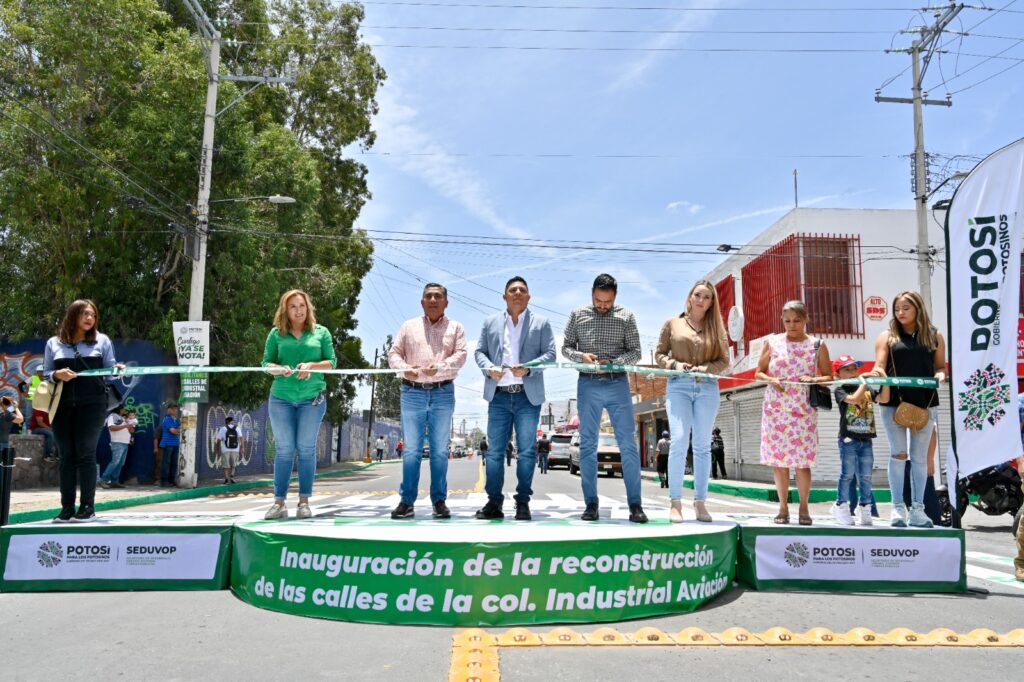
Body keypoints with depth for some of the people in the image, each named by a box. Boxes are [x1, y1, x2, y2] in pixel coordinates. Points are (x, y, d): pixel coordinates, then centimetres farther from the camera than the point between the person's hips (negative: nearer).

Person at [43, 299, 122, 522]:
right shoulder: (53, 343, 11)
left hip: (92, 404, -2)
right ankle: (67, 507, 7)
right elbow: (45, 374, 11)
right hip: (62, 405, 2)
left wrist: (117, 370, -15)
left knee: (85, 454, -4)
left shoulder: (102, 340, 10)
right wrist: (57, 375, -10)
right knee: (66, 456, 3)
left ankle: (87, 506, 0)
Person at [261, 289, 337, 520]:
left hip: (312, 397, 0)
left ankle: (304, 501, 8)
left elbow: (331, 362, 2)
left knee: (306, 449, 2)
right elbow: (266, 364, 5)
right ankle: (279, 502, 6)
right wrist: (279, 369, -16)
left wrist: (311, 366, -15)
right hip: (281, 397, 1)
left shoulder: (321, 332, 7)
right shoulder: (276, 333, 7)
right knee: (284, 450, 2)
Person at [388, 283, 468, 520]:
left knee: (440, 450, 2)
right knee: (411, 449, -4)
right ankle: (406, 502, 1)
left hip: (443, 394, 0)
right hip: (412, 393, 0)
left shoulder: (455, 327, 11)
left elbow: (460, 355, -1)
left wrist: (439, 367, -18)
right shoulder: (409, 326, 15)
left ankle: (439, 501, 10)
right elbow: (393, 353, 11)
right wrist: (404, 367, -11)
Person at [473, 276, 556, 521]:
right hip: (499, 395, 2)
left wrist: (528, 368, -15)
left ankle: (523, 503, 6)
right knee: (494, 449, 0)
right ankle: (494, 503, 6)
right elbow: (479, 351, 12)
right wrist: (488, 368, -9)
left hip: (528, 396, -1)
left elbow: (550, 354, 2)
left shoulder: (541, 323, 10)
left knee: (527, 450, -2)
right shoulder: (490, 322, 15)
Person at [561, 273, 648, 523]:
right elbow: (565, 347, 9)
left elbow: (635, 352, 2)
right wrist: (581, 356, -13)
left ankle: (635, 504, 0)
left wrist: (612, 362, -15)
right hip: (588, 384, 1)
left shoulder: (626, 317, 4)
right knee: (587, 444, 2)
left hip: (617, 383, -1)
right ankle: (591, 504, 8)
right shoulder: (577, 315, 7)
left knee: (628, 444, -4)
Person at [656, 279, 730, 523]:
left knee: (702, 445, 3)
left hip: (707, 387, 2)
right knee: (679, 441, -13)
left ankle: (700, 501, 10)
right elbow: (660, 354, 9)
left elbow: (724, 360, 8)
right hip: (678, 386, -2)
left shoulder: (716, 327, 12)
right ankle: (675, 502, -8)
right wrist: (674, 364, -10)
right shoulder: (673, 323, 9)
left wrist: (704, 369, -10)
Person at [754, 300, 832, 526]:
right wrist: (770, 380, -9)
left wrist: (814, 380, -14)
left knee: (803, 460, -2)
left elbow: (829, 377, 6)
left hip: (803, 410, -1)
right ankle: (783, 507, 13)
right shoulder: (772, 342, 7)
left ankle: (803, 508, 12)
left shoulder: (817, 345, 5)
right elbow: (758, 372, 11)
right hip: (775, 408, 1)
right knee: (778, 458, 2)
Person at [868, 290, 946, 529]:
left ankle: (917, 509, 14)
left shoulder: (934, 336, 10)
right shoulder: (887, 336, 7)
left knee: (919, 457, 7)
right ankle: (898, 508, 5)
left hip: (925, 402, 1)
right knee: (898, 454, -1)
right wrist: (877, 372, -22)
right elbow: (879, 366, 0)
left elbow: (940, 366, 13)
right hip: (893, 402, -1)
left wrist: (940, 375, -8)